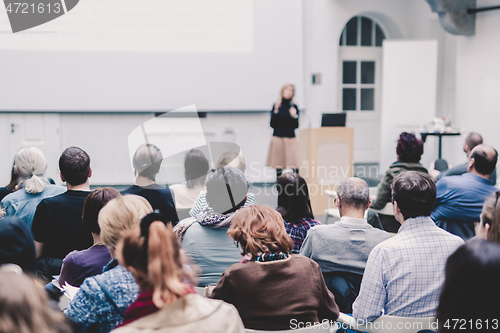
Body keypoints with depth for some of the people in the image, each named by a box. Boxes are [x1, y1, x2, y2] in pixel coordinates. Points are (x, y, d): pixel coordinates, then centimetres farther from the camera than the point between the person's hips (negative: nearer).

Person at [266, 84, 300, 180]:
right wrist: (276, 111, -11)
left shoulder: (294, 107, 8)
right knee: (278, 166, 0)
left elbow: (296, 126, 6)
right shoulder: (276, 106, 4)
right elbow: (272, 124, 0)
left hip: (291, 138, 1)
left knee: (295, 166, -10)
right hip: (278, 138, -1)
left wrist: (294, 115, -11)